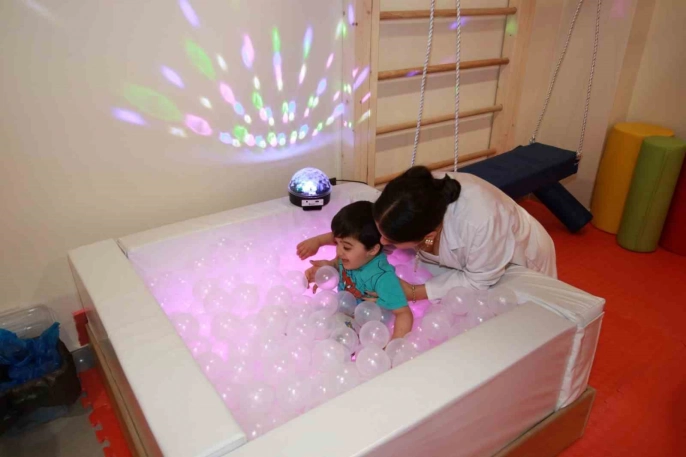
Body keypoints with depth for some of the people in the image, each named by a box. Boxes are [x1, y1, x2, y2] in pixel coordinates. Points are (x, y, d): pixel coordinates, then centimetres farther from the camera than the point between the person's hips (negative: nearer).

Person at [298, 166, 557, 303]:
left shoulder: (480, 222, -48)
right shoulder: (419, 196, -32)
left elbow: (478, 280, -29)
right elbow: (367, 223, -10)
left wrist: (415, 293, -31)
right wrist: (322, 240, -19)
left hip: (519, 260, -4)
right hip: (462, 259, 4)